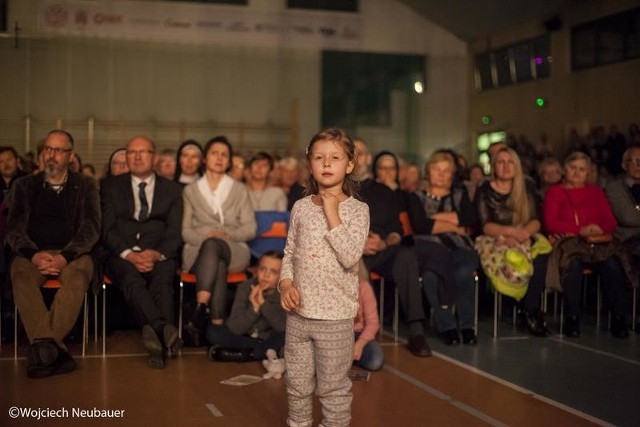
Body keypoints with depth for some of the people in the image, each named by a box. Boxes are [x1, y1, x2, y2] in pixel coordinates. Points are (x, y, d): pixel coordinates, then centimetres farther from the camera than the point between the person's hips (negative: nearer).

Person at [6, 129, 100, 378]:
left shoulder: (85, 186, 13)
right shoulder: (25, 186, 16)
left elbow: (91, 228, 1)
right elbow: (14, 228, 6)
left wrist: (64, 256, -18)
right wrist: (34, 254, -16)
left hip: (72, 253, -1)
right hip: (32, 253, 1)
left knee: (79, 275, -37)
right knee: (21, 276, -34)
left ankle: (42, 347, -43)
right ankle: (53, 348, -46)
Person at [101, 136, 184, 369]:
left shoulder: (172, 189, 17)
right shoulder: (110, 186, 16)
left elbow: (175, 232, 5)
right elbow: (107, 229, 3)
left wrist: (157, 254, -17)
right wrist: (129, 254, -16)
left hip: (159, 255, 1)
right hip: (121, 254, -1)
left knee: (163, 277, -35)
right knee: (131, 276, -36)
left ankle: (156, 336, -49)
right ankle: (164, 329, -55)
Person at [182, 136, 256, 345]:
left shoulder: (239, 190, 16)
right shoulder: (191, 190, 16)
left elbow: (250, 228, 7)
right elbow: (185, 231, 9)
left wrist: (228, 234, -13)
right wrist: (205, 236, -14)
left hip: (233, 251, 0)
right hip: (199, 251, 0)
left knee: (212, 245, -38)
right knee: (218, 266, -38)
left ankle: (200, 312, -50)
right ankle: (216, 326, -47)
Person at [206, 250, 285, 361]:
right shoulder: (245, 288, -14)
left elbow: (283, 327, -30)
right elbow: (235, 328, -19)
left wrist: (263, 303, -35)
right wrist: (254, 309, -33)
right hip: (245, 337, 2)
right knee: (212, 331, -21)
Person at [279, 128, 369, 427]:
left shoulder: (357, 210, -7)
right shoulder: (301, 207, 4)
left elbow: (350, 258, -19)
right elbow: (289, 252, 11)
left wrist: (332, 215, -18)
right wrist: (285, 282, -6)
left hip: (335, 316, -4)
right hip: (299, 312, 4)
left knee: (333, 388, 7)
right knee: (297, 385, 16)